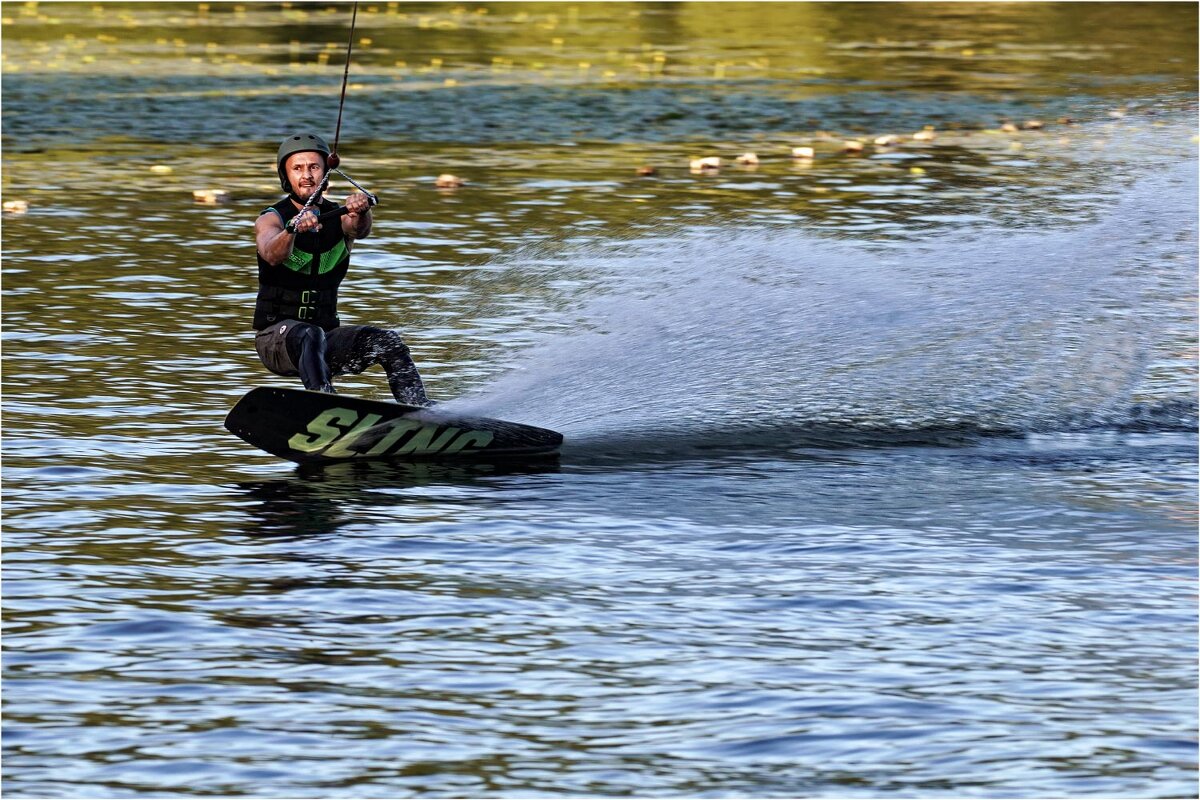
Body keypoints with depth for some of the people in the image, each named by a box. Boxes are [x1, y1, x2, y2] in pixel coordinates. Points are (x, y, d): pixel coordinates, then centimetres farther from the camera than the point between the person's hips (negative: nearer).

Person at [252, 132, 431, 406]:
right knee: (310, 336, -35)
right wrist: (293, 229, -49)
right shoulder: (272, 219, -4)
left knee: (387, 341, -17)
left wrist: (361, 212, -44)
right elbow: (272, 255, -27)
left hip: (325, 335, 4)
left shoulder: (339, 217, 5)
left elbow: (359, 230, -19)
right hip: (277, 338, -4)